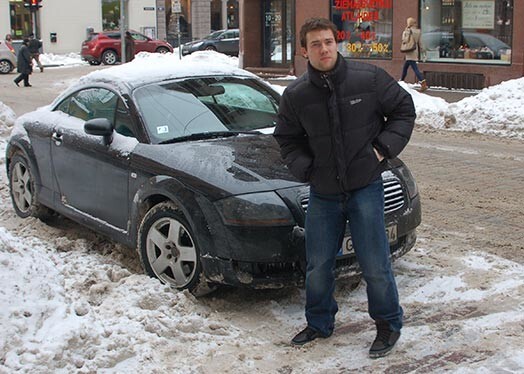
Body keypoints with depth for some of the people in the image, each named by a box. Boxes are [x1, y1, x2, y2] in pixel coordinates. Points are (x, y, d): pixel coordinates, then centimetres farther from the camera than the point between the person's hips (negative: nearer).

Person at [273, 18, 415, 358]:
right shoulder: (295, 95, -2)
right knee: (318, 266, 11)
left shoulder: (369, 78, -7)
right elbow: (287, 138, 13)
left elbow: (404, 109, 4)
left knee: (375, 264, 0)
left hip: (365, 187, -3)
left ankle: (388, 324, 22)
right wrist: (305, 169, -2)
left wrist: (384, 147, -6)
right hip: (323, 193, 3)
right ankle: (319, 323, 33)